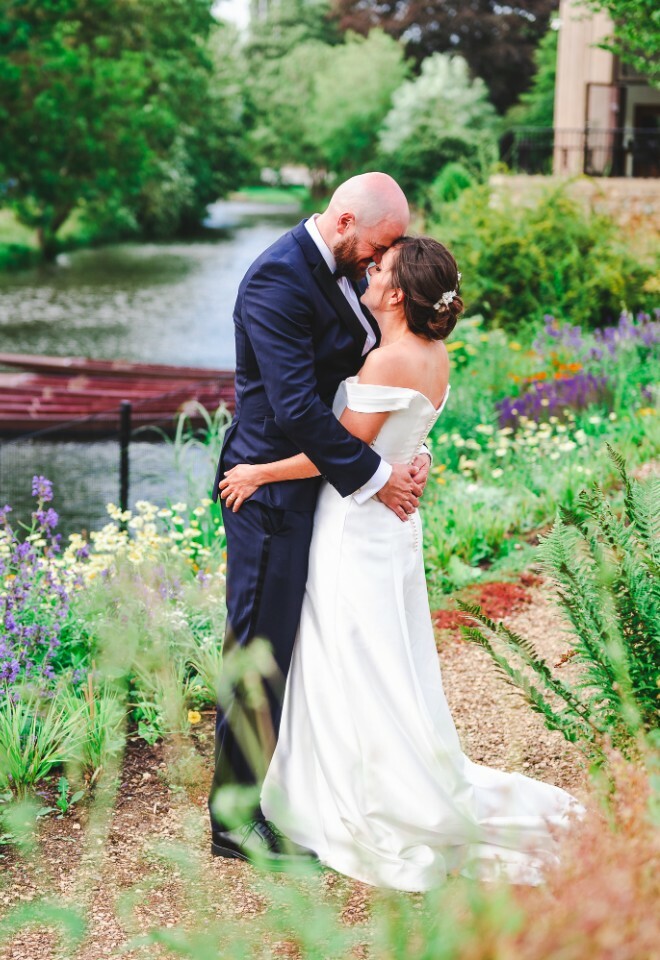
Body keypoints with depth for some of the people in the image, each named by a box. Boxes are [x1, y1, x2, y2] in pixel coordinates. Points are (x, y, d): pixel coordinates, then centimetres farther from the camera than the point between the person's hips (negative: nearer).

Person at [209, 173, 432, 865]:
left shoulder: (342, 272, 8)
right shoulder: (278, 281, -21)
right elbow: (298, 407, -26)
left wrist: (414, 455, -4)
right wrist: (376, 476, -21)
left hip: (322, 486, 9)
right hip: (272, 491, -9)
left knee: (306, 646, 17)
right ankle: (237, 818, 11)